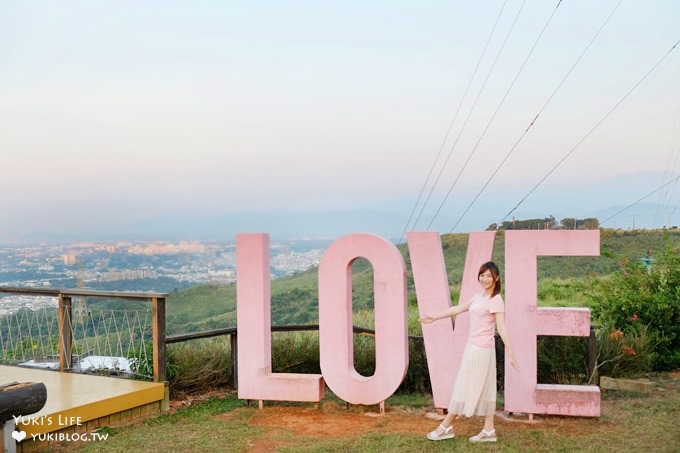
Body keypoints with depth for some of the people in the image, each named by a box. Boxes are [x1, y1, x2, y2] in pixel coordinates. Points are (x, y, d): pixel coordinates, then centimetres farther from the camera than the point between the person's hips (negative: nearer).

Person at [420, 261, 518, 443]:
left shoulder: (496, 300, -13)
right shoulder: (480, 297, 12)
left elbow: (501, 328, -19)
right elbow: (458, 309, 18)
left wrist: (511, 354, -23)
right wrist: (434, 317, 19)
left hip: (480, 350, -9)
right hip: (474, 348, 9)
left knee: (465, 387, -1)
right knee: (483, 388, 9)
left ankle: (446, 427, 7)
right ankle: (488, 430, 13)